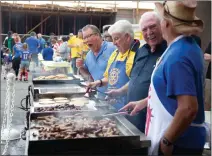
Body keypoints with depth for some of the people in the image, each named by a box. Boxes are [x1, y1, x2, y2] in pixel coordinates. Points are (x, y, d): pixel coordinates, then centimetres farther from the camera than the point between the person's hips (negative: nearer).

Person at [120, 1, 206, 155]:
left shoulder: (177, 56, -25)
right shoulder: (188, 46, 5)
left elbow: (188, 108, -32)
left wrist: (167, 141, -20)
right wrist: (144, 102, 19)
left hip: (178, 142, -9)